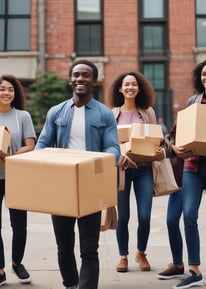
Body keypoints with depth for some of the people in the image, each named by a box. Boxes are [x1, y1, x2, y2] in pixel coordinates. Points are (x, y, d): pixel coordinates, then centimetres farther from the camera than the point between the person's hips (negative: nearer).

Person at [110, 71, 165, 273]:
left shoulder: (148, 112, 7)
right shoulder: (113, 114, 3)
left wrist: (160, 152, -10)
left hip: (143, 168, 1)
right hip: (121, 168, -1)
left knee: (145, 216, -2)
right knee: (123, 216, 4)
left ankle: (141, 253, 24)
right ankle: (123, 256, 22)